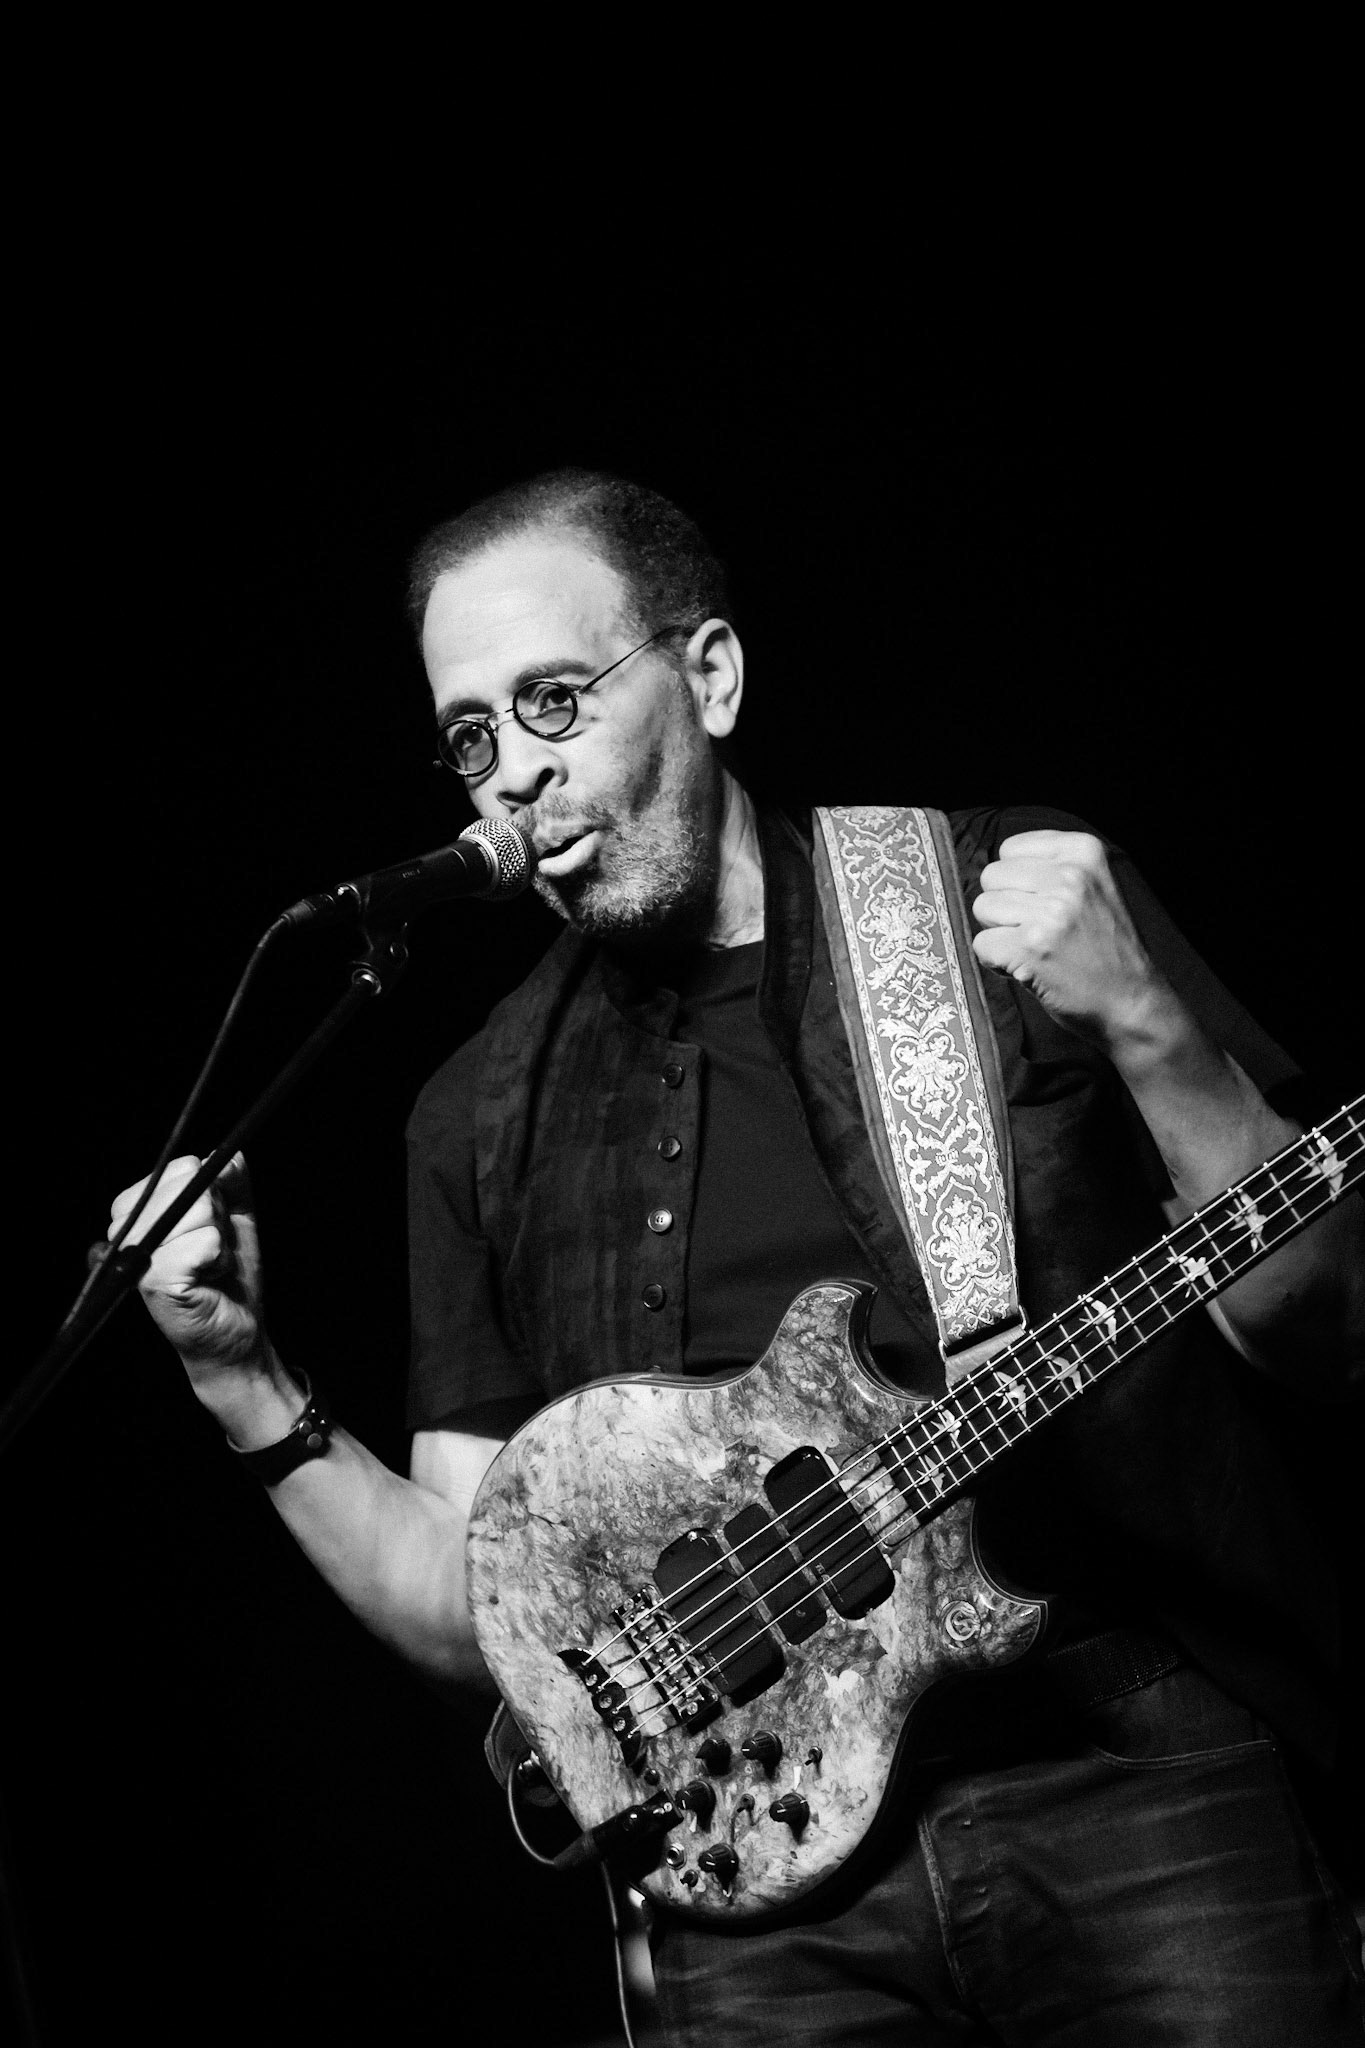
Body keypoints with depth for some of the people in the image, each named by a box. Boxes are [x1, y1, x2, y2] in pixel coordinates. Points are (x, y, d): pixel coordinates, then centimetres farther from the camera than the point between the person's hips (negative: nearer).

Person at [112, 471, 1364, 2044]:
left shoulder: (1012, 899, 3)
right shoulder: (483, 1120, 11)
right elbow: (480, 1620, 11)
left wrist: (1147, 1029, -14)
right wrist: (245, 1384, -2)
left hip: (1144, 1790, -2)